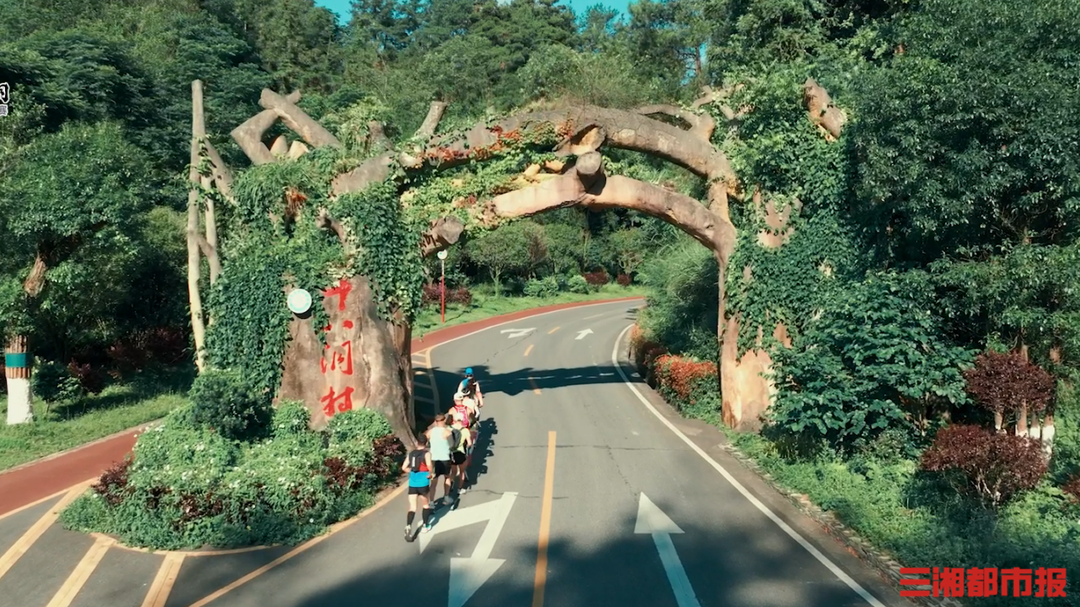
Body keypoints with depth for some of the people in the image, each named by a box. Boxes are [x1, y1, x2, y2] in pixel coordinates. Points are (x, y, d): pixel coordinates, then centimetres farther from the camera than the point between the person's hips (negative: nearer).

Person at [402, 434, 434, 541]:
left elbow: (404, 467, 7)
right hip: (423, 483, -3)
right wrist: (430, 474, -10)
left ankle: (408, 527, -20)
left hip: (412, 483, 3)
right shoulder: (426, 453, -7)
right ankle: (426, 525, 29)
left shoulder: (411, 453, 8)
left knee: (412, 507, 1)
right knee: (425, 504, 20)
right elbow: (429, 465, -26)